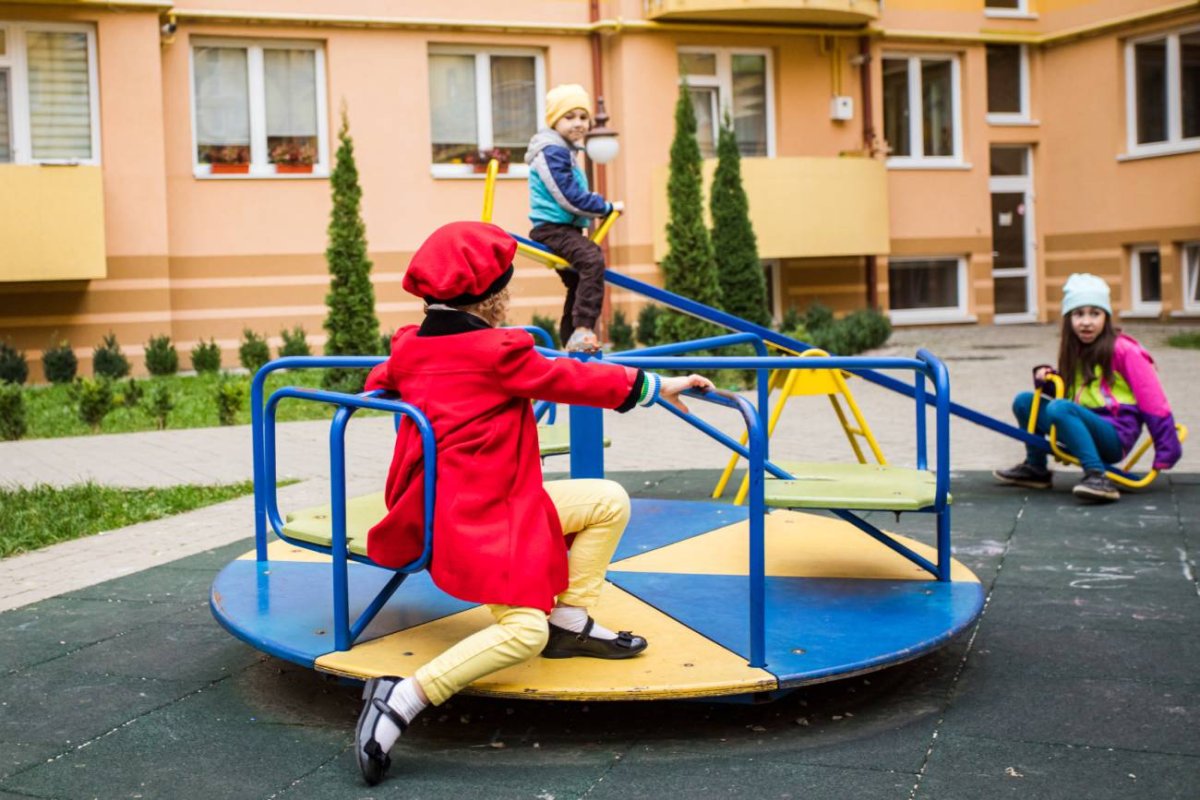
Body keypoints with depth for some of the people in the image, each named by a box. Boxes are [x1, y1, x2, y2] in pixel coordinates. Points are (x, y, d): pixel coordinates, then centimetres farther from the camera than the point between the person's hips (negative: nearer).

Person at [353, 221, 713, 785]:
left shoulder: (408, 349, 8)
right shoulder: (498, 354, -13)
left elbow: (378, 383, 29)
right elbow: (575, 380, -4)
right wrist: (658, 387, 8)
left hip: (437, 504, 10)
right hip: (475, 517, -9)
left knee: (609, 502, 10)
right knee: (524, 630, -20)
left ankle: (570, 621, 14)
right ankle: (403, 698, -24)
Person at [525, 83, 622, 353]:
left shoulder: (564, 151, 20)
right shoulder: (552, 151, -14)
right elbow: (571, 199, -20)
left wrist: (598, 207, 17)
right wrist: (608, 207, -11)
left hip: (564, 229, 11)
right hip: (552, 229, -11)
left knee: (580, 282, 16)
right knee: (592, 259, -33)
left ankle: (571, 343, 25)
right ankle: (583, 331, -42)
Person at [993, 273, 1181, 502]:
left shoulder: (1123, 350, -9)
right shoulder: (1072, 351, 12)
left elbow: (1153, 401, -11)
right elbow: (1064, 393, 20)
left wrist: (1166, 453, -14)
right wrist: (1046, 378, -1)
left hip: (1115, 438, -7)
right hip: (1085, 431, 7)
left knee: (1059, 408, -31)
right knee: (1024, 401, 2)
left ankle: (1097, 477, -37)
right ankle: (1036, 468, 14)